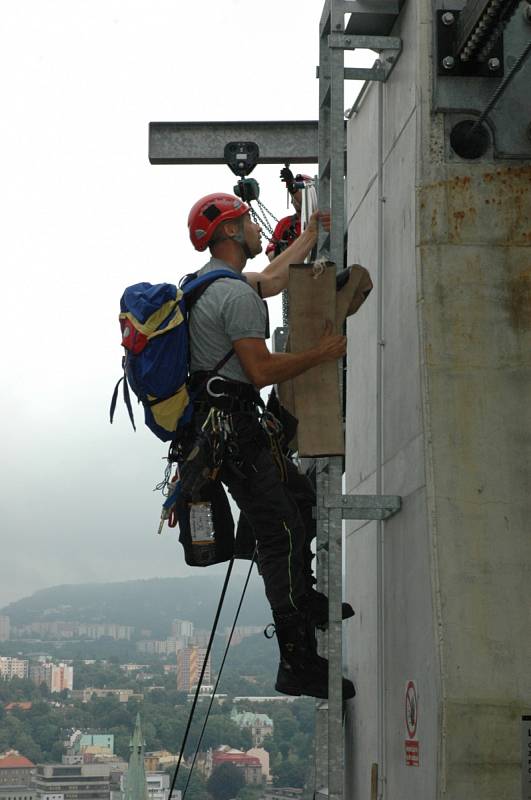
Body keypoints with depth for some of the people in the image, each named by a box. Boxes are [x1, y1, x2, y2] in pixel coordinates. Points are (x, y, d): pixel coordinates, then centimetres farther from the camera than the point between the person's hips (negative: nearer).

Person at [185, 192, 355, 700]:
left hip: (216, 422, 11)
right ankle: (298, 665, -10)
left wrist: (310, 236, 39)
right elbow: (261, 370, -19)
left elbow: (270, 280, 34)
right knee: (281, 537, -10)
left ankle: (302, 597, 35)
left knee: (299, 497, 24)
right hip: (233, 426, -11)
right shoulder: (236, 295, -16)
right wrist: (320, 355, -7)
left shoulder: (205, 282, 17)